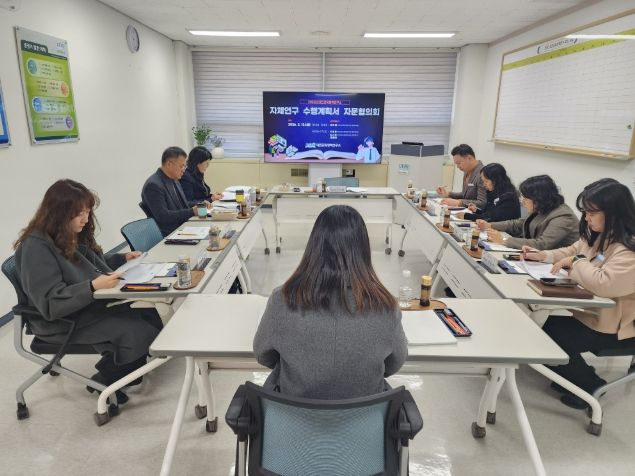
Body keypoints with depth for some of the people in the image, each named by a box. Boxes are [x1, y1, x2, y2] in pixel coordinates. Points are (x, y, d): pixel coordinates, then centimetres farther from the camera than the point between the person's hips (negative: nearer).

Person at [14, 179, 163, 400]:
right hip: (65, 322, -8)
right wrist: (92, 287, -36)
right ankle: (105, 380, 5)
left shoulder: (74, 235, 6)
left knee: (149, 314, -9)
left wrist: (123, 258, 7)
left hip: (94, 304, 9)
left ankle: (124, 371, 12)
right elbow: (51, 303, -26)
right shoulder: (37, 248, -20)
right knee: (139, 333, -22)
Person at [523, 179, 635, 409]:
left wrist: (576, 262, -23)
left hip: (614, 327, -9)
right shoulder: (598, 235, 4)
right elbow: (572, 252, 18)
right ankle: (578, 374, 25)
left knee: (553, 338, -13)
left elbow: (604, 284, -38)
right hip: (592, 312, 9)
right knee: (546, 329, 2)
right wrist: (544, 255, 1)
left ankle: (590, 385, 13)